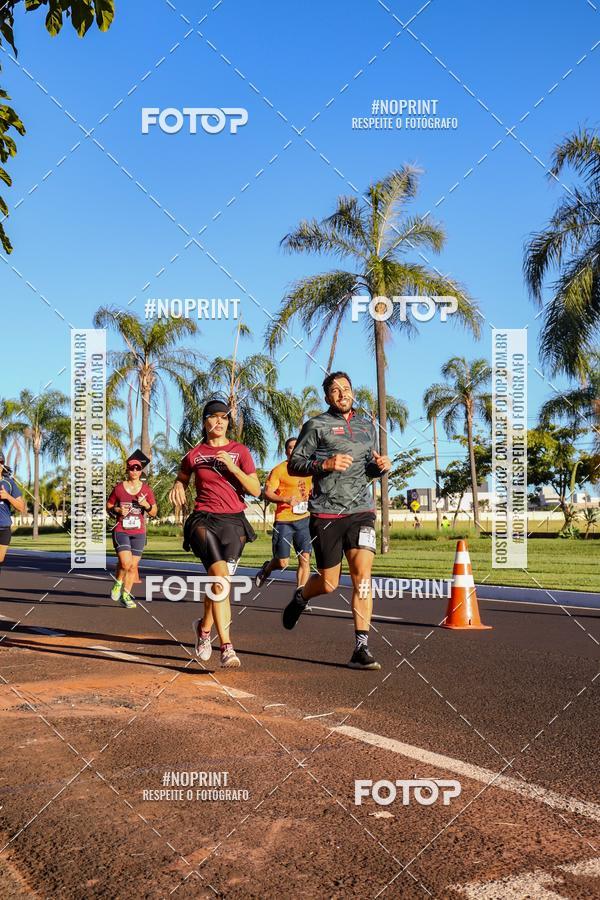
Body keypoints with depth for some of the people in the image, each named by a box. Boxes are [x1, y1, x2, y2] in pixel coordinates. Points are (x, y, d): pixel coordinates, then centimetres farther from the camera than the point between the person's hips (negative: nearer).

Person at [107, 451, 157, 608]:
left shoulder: (146, 489, 3)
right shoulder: (119, 488, -1)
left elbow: (154, 512, 7)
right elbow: (108, 507, 10)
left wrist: (146, 505, -13)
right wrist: (117, 510, -11)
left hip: (139, 533, 2)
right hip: (121, 531, -2)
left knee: (133, 566, 5)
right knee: (125, 562, -19)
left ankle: (125, 595, 20)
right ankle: (118, 583, 10)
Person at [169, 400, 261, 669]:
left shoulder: (239, 451, 5)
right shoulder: (194, 455, 8)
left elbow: (256, 490, -1)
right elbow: (182, 478, 27)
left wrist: (232, 467, -13)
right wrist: (177, 487, 4)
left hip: (233, 521, 2)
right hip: (204, 520, -1)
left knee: (219, 582, 4)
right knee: (220, 576, -23)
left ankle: (204, 627, 37)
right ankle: (227, 647, -24)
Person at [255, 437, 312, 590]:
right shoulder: (279, 470, -2)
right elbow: (267, 493, -9)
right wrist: (286, 500, -23)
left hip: (304, 519, 4)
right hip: (283, 520, -4)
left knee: (305, 559, -4)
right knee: (282, 563, 0)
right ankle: (266, 568, 34)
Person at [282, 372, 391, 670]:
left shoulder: (367, 426, 18)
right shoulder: (316, 425, 1)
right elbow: (293, 464, -1)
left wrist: (380, 466, 6)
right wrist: (325, 464, -16)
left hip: (361, 511, 3)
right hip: (326, 513, -3)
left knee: (362, 576, -12)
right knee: (328, 583, 4)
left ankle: (361, 649, -8)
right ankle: (300, 597, 39)